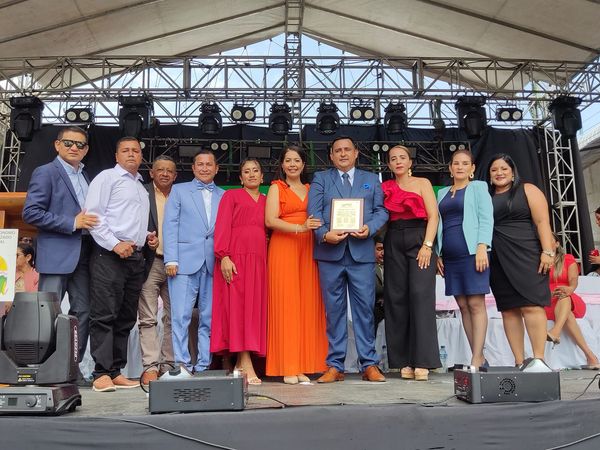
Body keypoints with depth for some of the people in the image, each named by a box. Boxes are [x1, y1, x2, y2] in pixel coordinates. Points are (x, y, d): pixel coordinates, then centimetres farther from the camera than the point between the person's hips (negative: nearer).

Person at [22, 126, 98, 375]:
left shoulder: (85, 177, 18)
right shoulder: (45, 172, -3)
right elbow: (31, 212, -12)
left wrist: (90, 222, 4)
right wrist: (72, 223, -17)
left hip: (83, 254, 7)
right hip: (56, 254, -7)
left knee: (82, 312, 7)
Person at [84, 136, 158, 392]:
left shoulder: (141, 187, 24)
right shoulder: (106, 178, 2)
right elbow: (93, 215, -9)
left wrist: (147, 236, 11)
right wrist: (115, 244, -16)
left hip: (135, 256, 7)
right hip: (109, 255, -7)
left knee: (126, 317, 7)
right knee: (104, 314, -8)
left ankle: (116, 371, 13)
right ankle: (101, 373, -5)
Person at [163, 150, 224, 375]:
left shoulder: (224, 196, 16)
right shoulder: (179, 190, 12)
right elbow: (170, 225, 4)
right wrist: (171, 259, -6)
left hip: (213, 264, 2)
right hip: (185, 262, -2)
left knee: (209, 318, 4)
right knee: (181, 316, -5)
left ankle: (203, 366, 11)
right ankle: (182, 364, 2)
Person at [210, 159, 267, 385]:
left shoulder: (266, 201, 21)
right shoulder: (231, 195, 9)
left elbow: (268, 230, 18)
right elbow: (222, 226, -1)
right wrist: (224, 256, -14)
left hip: (259, 260, 5)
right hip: (236, 258, -4)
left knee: (255, 308, 0)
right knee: (237, 305, -9)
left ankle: (240, 362, 6)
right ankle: (246, 365, -11)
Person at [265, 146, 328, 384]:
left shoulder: (310, 189, 21)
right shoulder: (276, 187, 8)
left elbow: (318, 218, 18)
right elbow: (270, 220, -6)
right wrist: (300, 228, -18)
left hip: (308, 249, 4)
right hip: (283, 248, -4)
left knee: (308, 305, -1)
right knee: (286, 304, -6)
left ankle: (304, 366, 4)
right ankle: (287, 368, -2)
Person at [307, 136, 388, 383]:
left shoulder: (371, 179, 19)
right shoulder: (320, 179, 14)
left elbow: (381, 210, 9)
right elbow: (314, 212, 2)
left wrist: (369, 228, -11)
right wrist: (325, 234, -15)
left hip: (362, 251, 0)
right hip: (330, 252, 0)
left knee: (364, 308, 0)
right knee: (334, 310, 4)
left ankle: (369, 365, 9)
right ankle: (335, 366, 11)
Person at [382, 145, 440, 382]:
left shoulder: (422, 183, 10)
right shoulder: (385, 188, 16)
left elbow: (433, 216, 0)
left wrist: (427, 245, -12)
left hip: (419, 239, -2)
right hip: (393, 243, 3)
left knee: (420, 295, -13)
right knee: (397, 298, -1)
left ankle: (422, 362, -11)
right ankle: (405, 362, 4)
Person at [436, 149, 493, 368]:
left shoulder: (478, 187, 7)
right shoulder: (442, 193, 20)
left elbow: (486, 219, -3)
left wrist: (482, 247, -16)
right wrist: (438, 254, 10)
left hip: (472, 252, -5)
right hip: (450, 256, 5)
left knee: (476, 304, -8)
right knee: (463, 305, 3)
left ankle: (477, 359, -8)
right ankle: (479, 358, 8)